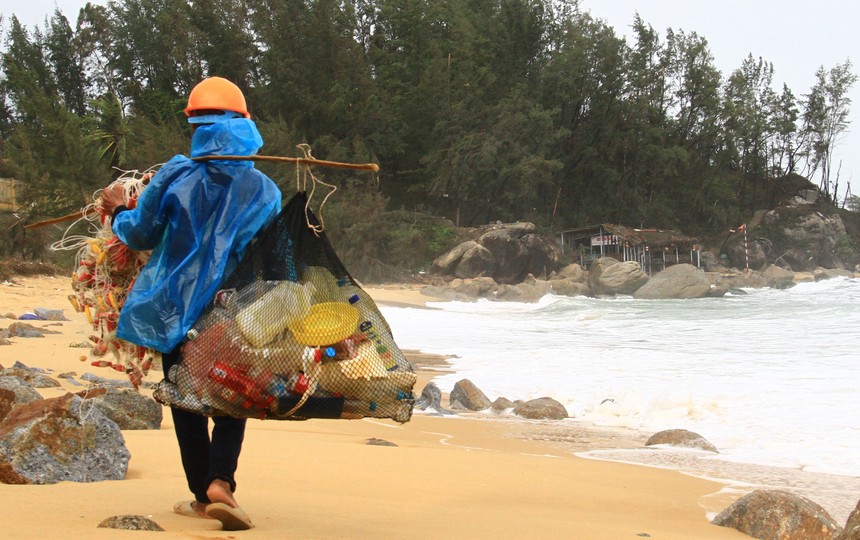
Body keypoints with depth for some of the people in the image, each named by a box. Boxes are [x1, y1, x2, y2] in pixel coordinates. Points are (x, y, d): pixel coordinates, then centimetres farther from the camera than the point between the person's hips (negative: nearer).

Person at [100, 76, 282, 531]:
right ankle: (220, 481, -14)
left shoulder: (175, 177, -9)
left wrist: (117, 210, 19)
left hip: (175, 308, 0)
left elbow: (140, 234, 0)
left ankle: (201, 495, 16)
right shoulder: (264, 190, -3)